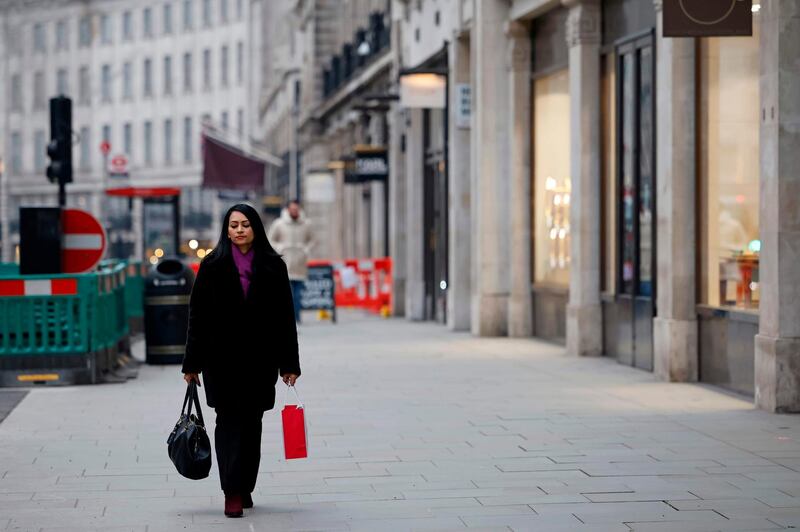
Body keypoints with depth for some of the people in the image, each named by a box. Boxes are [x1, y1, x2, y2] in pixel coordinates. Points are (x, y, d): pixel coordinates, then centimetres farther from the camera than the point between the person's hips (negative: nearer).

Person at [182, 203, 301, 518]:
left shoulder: (273, 266, 3)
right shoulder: (213, 265, 1)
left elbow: (285, 318, 4)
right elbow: (198, 316, 1)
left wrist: (289, 364, 0)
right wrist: (192, 363, -1)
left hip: (260, 358, 1)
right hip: (222, 358, -1)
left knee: (252, 423, 7)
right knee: (229, 422, -5)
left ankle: (245, 489, 17)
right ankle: (233, 493, -6)